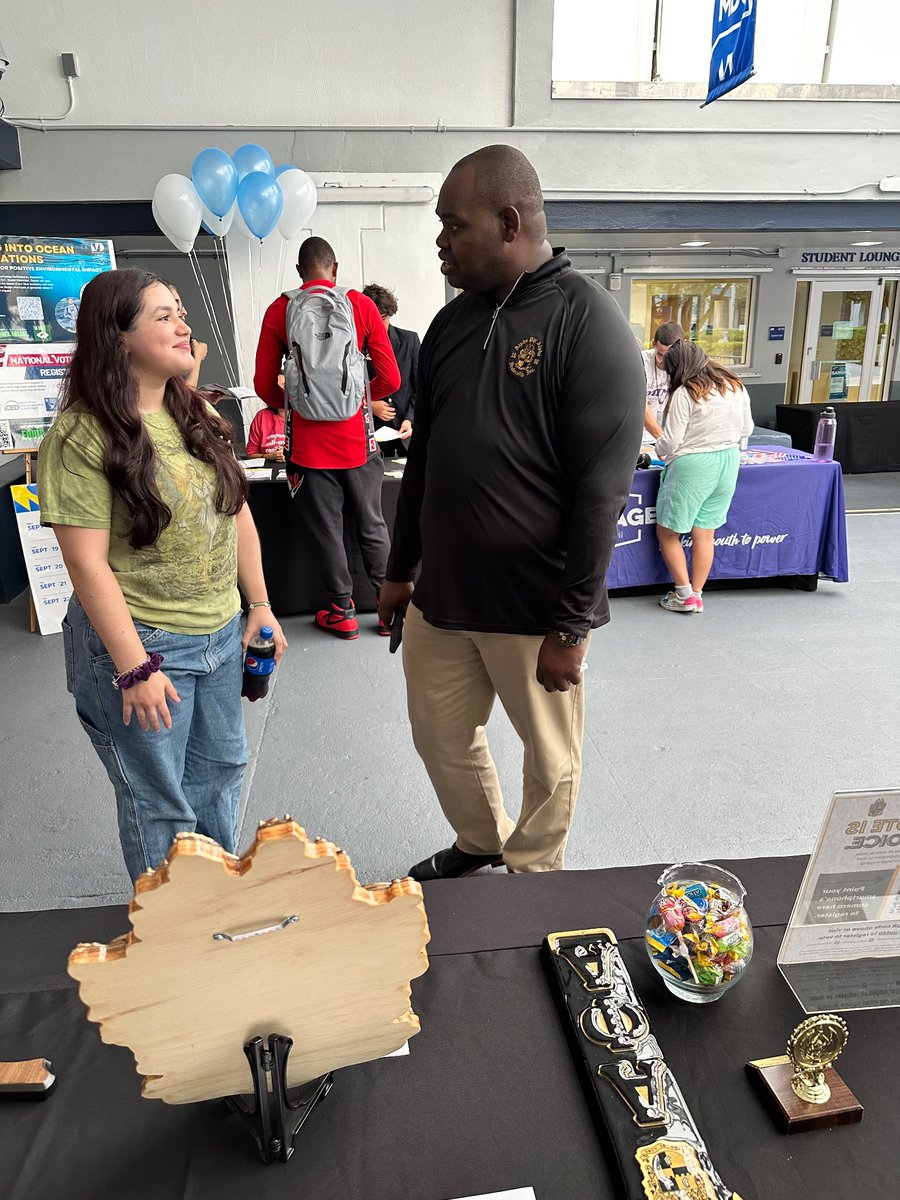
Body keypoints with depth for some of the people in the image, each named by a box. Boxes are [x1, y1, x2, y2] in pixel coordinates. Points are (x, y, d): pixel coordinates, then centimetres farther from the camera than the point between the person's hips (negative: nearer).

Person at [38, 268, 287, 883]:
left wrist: (261, 606, 8)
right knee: (160, 802, 11)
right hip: (140, 642, -6)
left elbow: (239, 518, 9)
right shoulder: (81, 436, -15)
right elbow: (88, 563, -18)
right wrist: (135, 668, -19)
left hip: (221, 634, 7)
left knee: (222, 770, 22)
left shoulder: (199, 416, 5)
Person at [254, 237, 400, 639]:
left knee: (326, 530, 10)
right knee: (372, 526, 13)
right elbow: (390, 380, -2)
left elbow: (264, 385, 1)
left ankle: (343, 612, 20)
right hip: (357, 438, 1)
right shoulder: (361, 305, -1)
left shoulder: (279, 311, -1)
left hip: (307, 441, 0)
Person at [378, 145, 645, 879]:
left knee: (549, 756, 13)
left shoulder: (590, 325, -13)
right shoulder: (452, 322, 8)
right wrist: (400, 570, 15)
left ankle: (534, 879, 39)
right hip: (440, 593, 7)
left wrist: (571, 624, -15)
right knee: (440, 736, 19)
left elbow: (601, 491, -16)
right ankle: (481, 844, 46)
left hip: (535, 605, -6)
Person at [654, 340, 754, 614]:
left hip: (692, 467, -7)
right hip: (729, 463, 7)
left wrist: (659, 450, 7)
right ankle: (697, 595, 19)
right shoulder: (736, 386, 6)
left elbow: (670, 442, -14)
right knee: (705, 533, 13)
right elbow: (746, 429, 14)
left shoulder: (684, 394, -14)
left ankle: (684, 595, 8)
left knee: (667, 532, 7)